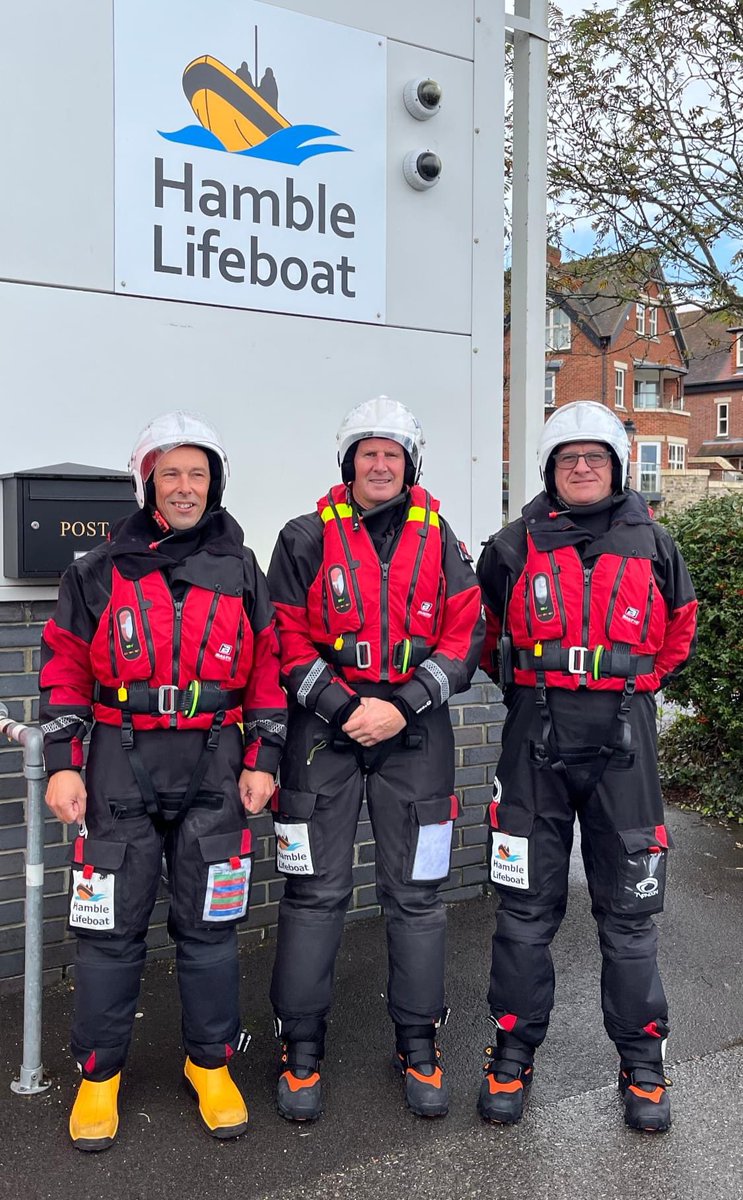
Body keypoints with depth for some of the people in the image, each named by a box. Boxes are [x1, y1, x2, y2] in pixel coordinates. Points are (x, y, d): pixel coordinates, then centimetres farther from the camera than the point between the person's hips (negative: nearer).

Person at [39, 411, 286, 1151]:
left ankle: (211, 1064, 26)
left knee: (209, 923, 9)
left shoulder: (241, 571, 7)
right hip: (121, 766, 0)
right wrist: (61, 764, -3)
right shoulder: (100, 570, 5)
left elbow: (268, 670, 7)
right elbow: (65, 671, 5)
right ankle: (98, 1075, 24)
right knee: (109, 927, 5)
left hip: (214, 769, 1)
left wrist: (262, 760, 0)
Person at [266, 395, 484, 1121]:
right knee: (314, 893, 4)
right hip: (326, 728, -1)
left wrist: (401, 706, -11)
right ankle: (301, 1047, 21)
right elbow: (286, 640, -1)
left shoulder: (440, 542, 6)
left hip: (416, 732, 2)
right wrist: (345, 708, -13)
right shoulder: (307, 538, 2)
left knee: (416, 894, 8)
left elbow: (465, 639, 1)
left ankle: (418, 1044, 25)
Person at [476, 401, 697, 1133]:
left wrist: (633, 685, 13)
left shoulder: (651, 545, 5)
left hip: (623, 738, 1)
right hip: (536, 738, 0)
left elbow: (678, 633, 18)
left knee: (629, 907, 9)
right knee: (526, 906, 7)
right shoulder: (514, 547, 3)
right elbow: (487, 634, 16)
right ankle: (513, 1051, 25)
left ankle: (642, 1062, 27)